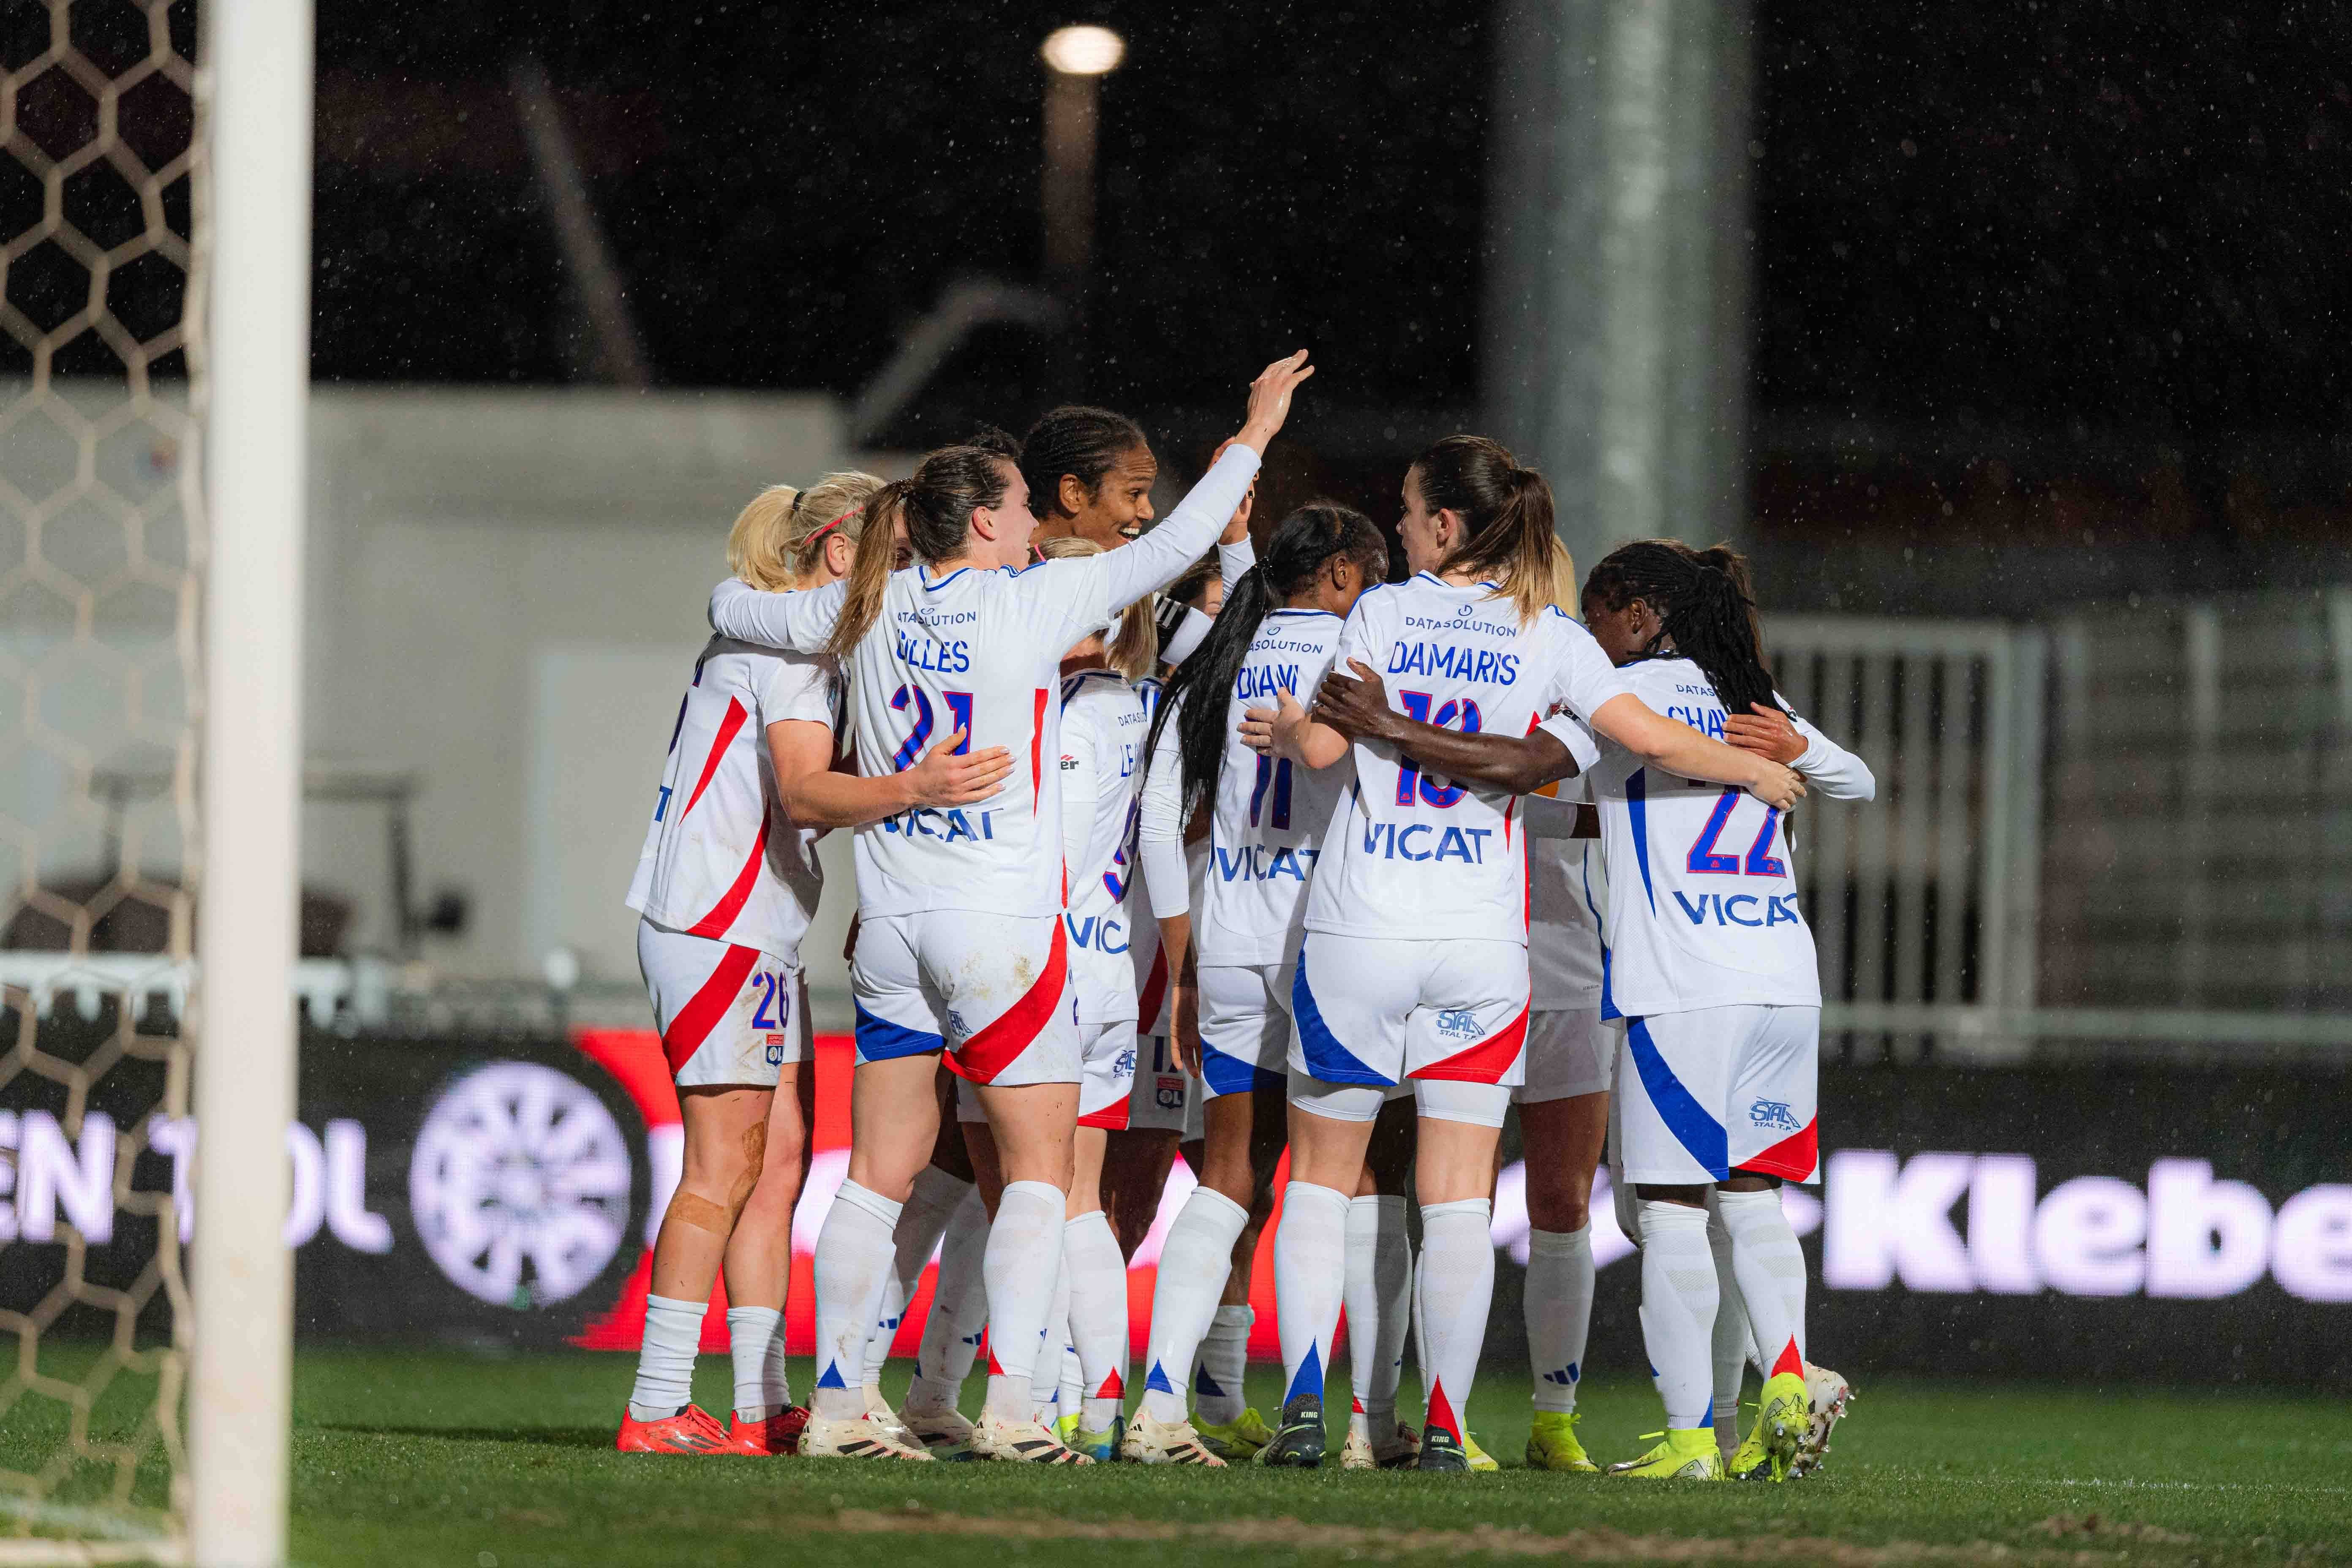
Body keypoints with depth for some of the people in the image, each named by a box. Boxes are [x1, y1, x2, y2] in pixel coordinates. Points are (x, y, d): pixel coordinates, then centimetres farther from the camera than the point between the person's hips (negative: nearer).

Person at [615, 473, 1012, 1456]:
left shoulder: (781, 635, 20)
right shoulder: (793, 642, -12)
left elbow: (811, 798, 22)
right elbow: (802, 792, -26)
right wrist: (910, 790, -43)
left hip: (755, 930, 10)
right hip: (718, 925, -10)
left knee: (780, 1159, 8)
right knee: (726, 1167, -10)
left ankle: (764, 1407, 8)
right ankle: (656, 1410, -11)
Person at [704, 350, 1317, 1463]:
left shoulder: (868, 609, 6)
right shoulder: (1033, 604, -8)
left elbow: (732, 609, 19)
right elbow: (1172, 548, -2)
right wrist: (1253, 438, 8)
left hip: (892, 923, 5)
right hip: (1003, 925, -5)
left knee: (880, 1172, 8)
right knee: (1039, 1170, 0)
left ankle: (835, 1402, 3)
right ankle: (1008, 1406, -11)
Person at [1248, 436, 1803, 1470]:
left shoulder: (1383, 612, -1)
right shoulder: (1547, 639, 3)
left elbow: (1324, 747, -5)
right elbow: (1654, 740, -2)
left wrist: (1288, 729, 18)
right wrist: (1759, 771, 15)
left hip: (1358, 932, -1)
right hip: (1481, 939, 1)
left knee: (1319, 1178, 10)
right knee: (1459, 1200, 3)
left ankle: (1303, 1403, -3)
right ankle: (1444, 1425, -2)